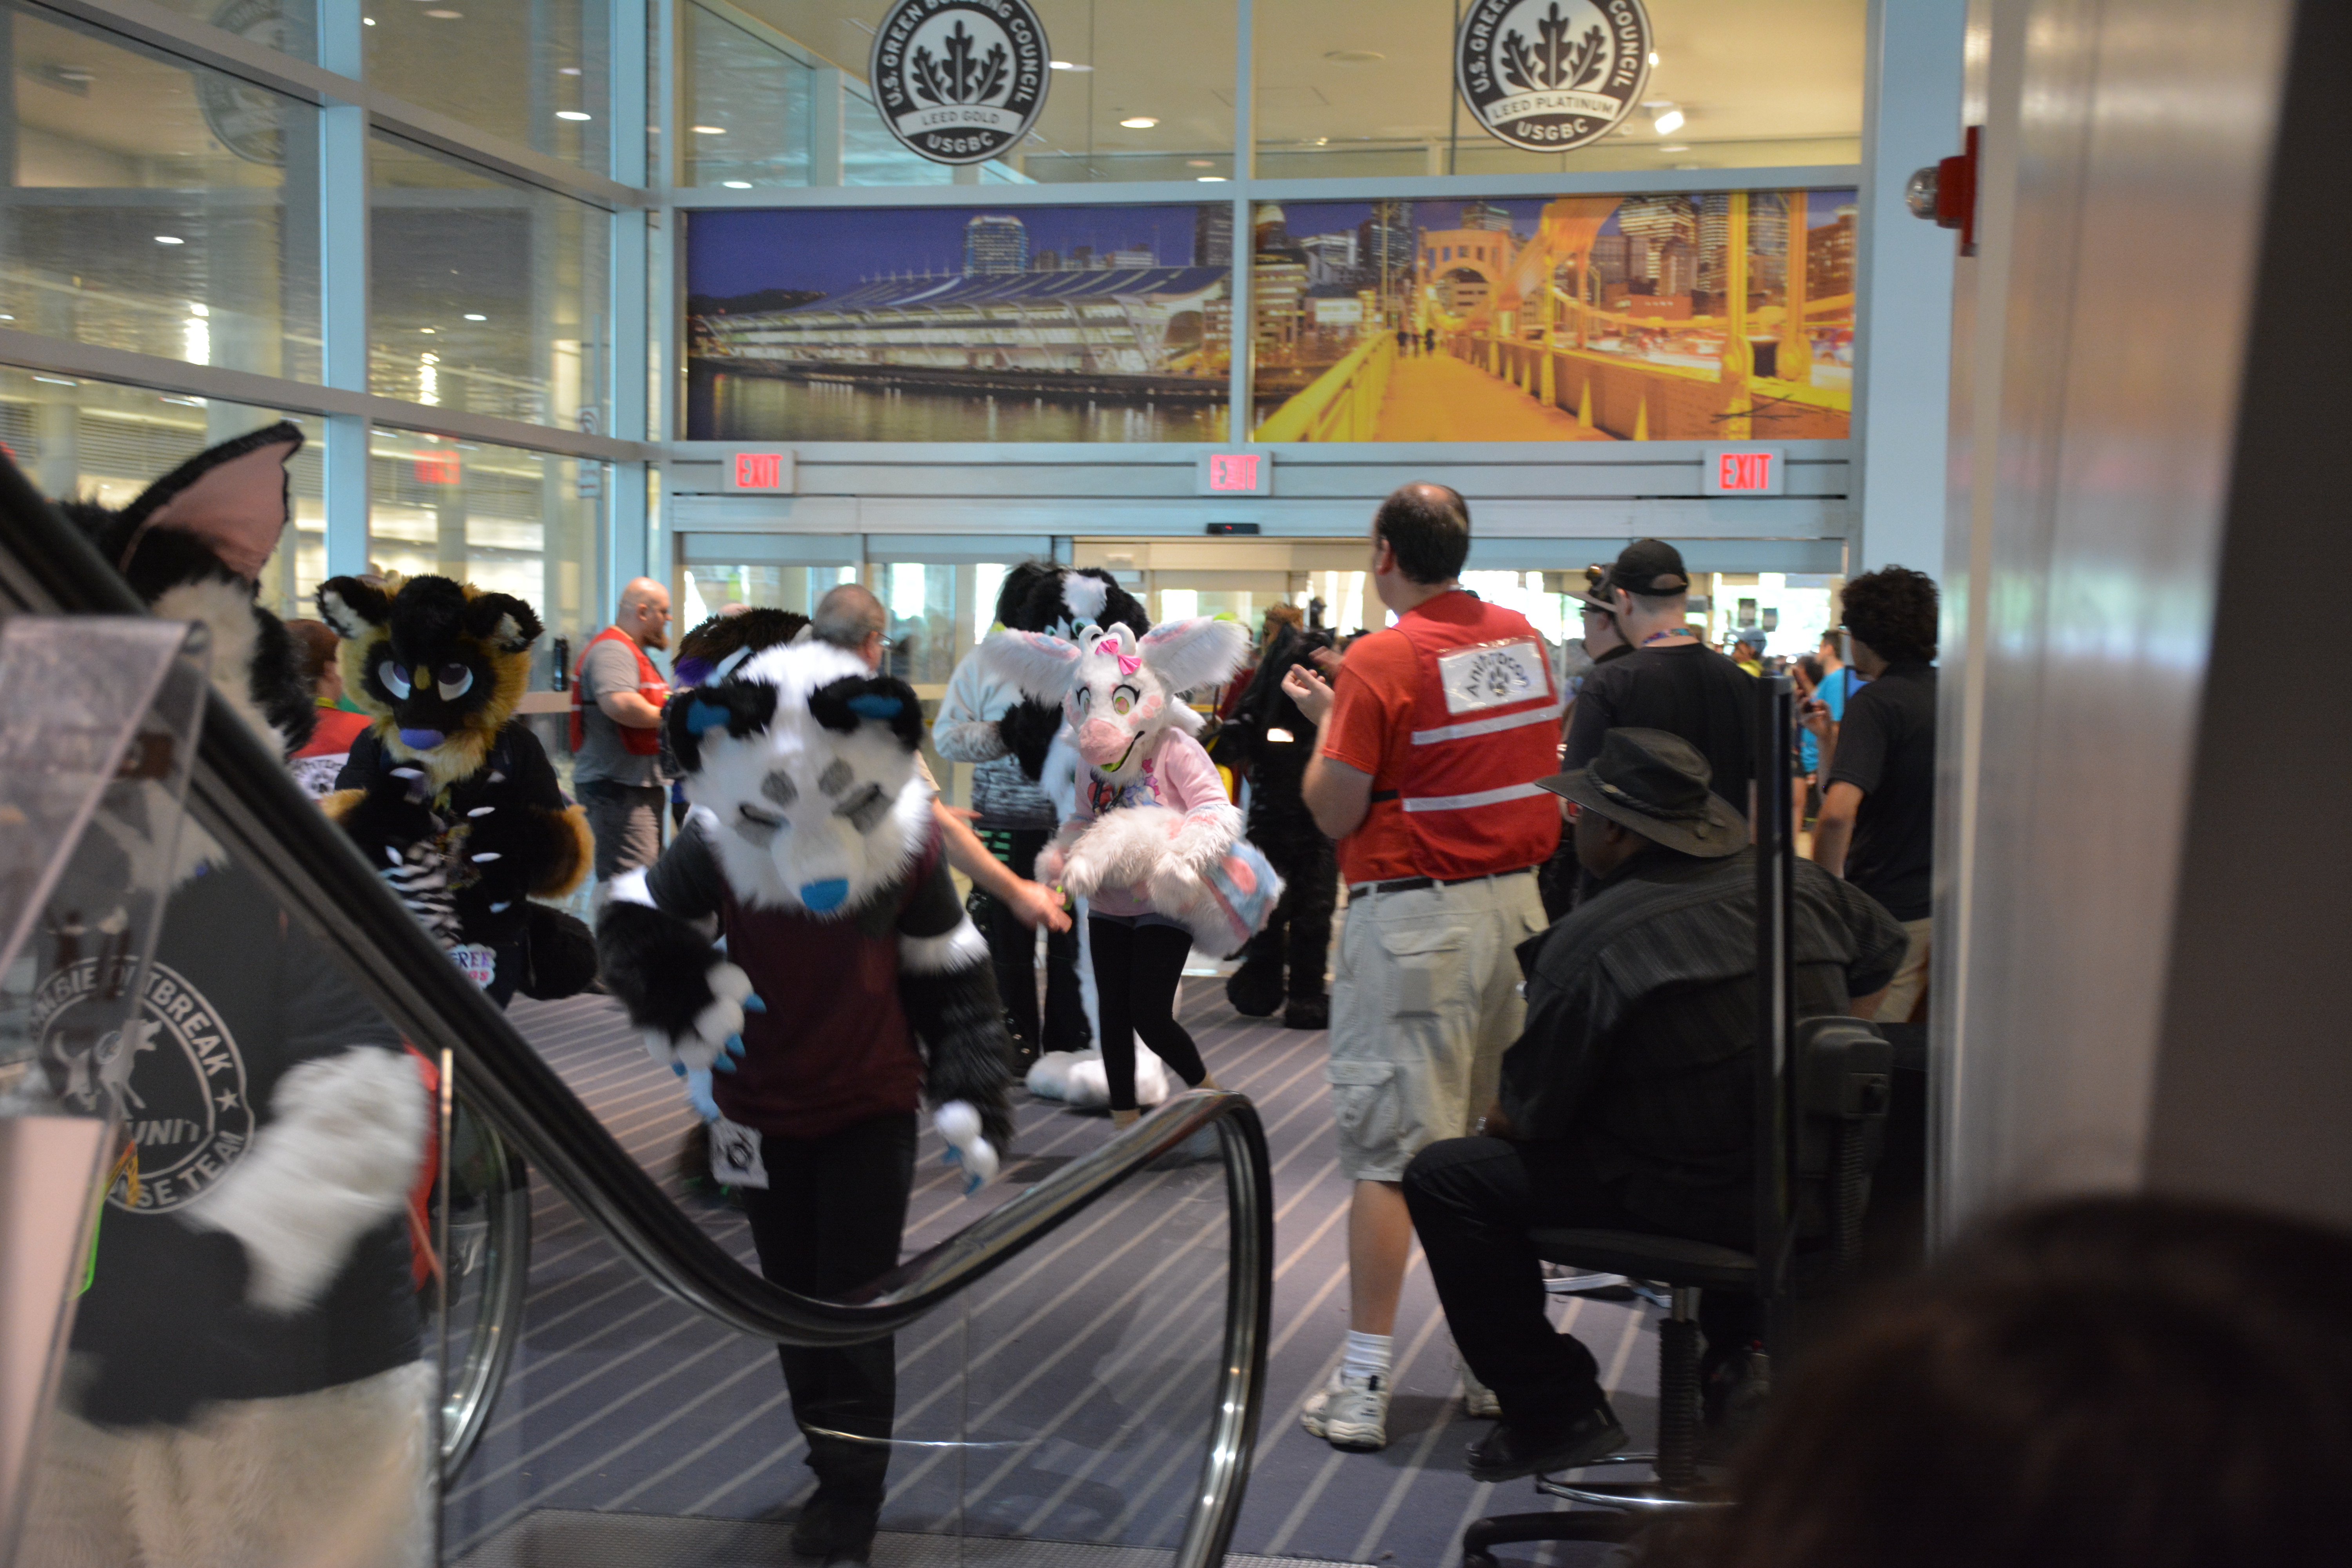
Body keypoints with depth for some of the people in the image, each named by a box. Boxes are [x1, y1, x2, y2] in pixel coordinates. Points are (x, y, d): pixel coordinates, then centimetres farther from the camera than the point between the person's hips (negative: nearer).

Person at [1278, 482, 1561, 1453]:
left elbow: (1335, 814, -11)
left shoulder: (1382, 660, -13)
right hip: (1516, 900, 7)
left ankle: (1362, 1388, -1)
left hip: (1415, 918, -6)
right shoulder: (1525, 640, 7)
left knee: (1386, 1150, -3)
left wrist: (1325, 720, 6)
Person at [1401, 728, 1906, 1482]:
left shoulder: (1588, 945, -18)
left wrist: (1498, 1118, 13)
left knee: (1444, 1177, 0)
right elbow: (1886, 947, 21)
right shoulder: (1797, 887, -1)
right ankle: (1743, 1347, 43)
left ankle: (1556, 1411, 6)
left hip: (1691, 1200, -7)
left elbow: (1529, 1114, -10)